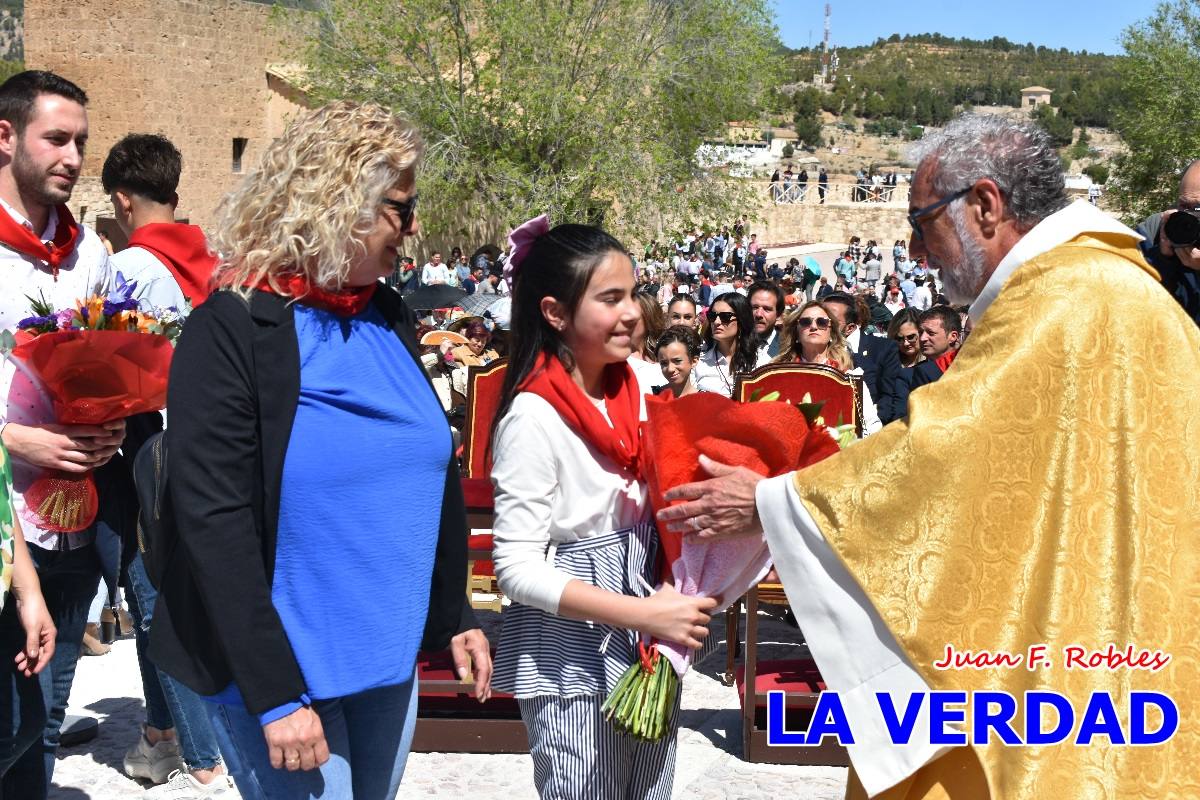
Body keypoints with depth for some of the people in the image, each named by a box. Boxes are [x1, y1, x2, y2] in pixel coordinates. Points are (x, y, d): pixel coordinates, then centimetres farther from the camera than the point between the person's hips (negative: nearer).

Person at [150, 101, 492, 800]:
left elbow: (435, 470, 13)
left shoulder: (390, 317, 4)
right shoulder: (232, 330, -15)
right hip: (273, 666, -6)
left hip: (390, 658, 7)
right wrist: (275, 694, -20)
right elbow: (215, 524, -18)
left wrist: (455, 615, 13)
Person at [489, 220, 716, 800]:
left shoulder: (631, 390, 3)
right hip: (573, 658, -7)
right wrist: (646, 614, -23)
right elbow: (517, 567, -20)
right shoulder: (534, 418, -18)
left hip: (648, 642, 7)